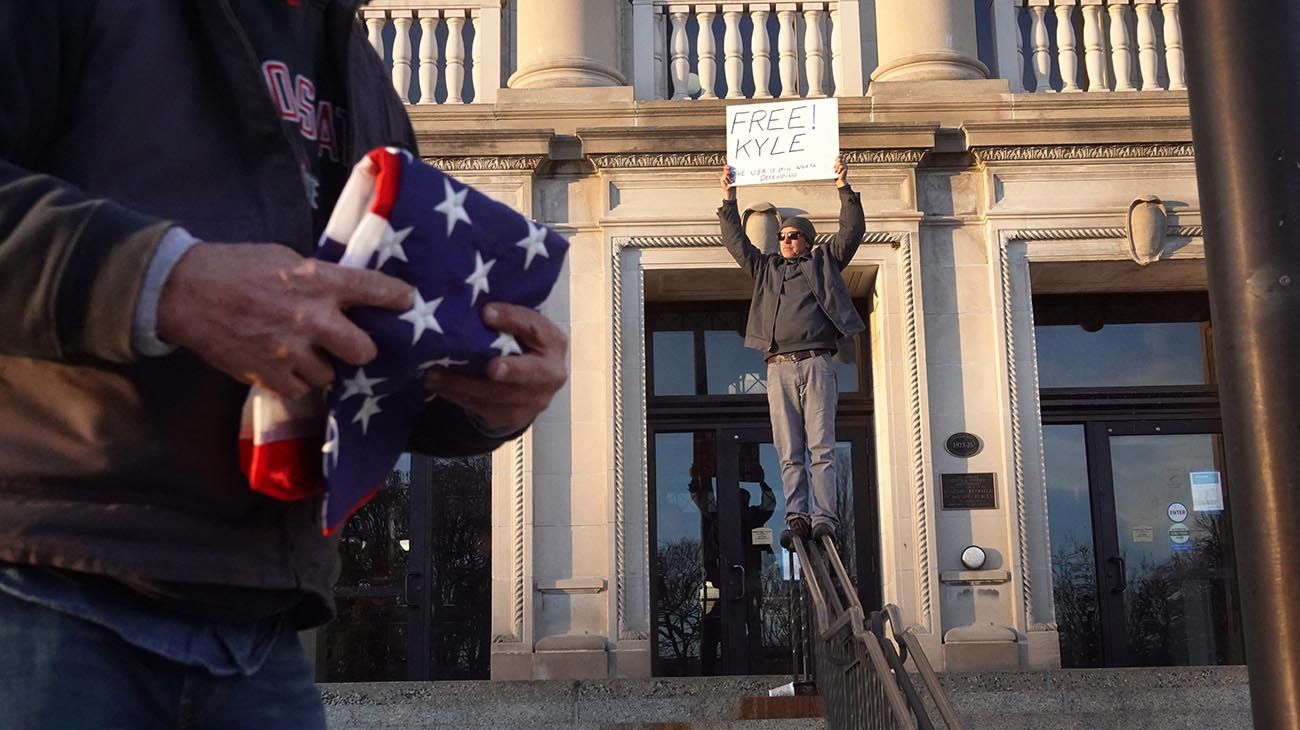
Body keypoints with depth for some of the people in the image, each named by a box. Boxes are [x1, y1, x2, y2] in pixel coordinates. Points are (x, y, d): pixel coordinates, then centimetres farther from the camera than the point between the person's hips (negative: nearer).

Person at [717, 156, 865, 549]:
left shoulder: (823, 262, 18)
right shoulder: (766, 268, 24)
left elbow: (852, 231, 10)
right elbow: (736, 242, 22)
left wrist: (845, 189, 2)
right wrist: (729, 200, 14)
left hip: (816, 365, -3)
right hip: (779, 367, 3)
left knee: (821, 448, -8)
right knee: (789, 452, -2)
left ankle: (823, 518, -13)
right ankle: (796, 517, -3)